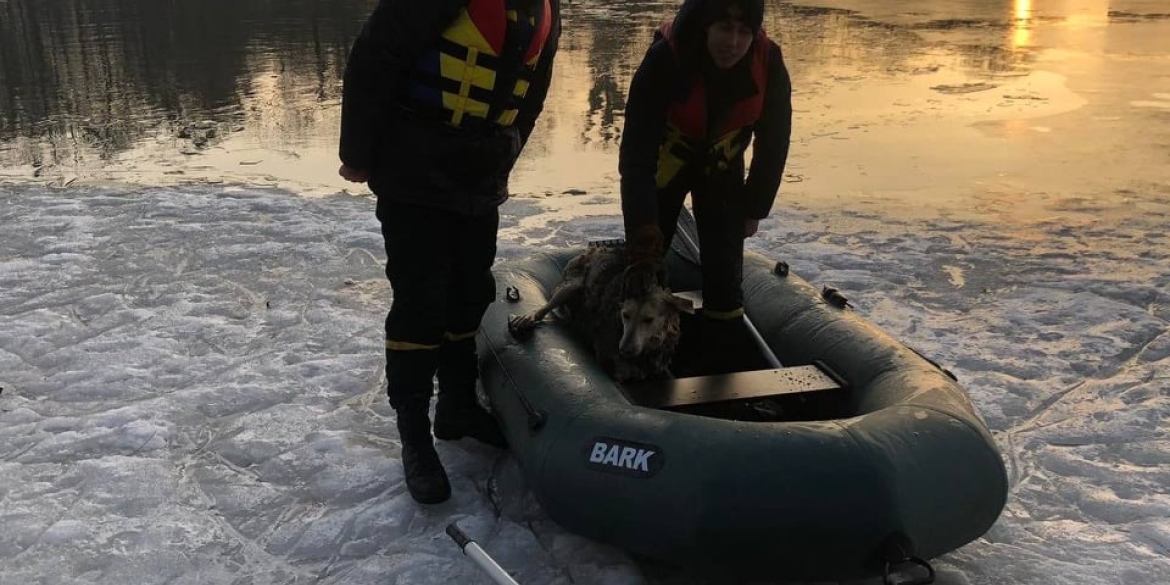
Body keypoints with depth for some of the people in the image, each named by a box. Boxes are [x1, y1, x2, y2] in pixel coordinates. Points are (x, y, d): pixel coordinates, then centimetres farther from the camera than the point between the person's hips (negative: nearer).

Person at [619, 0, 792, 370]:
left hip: (721, 166, 2)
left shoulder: (768, 65, -24)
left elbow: (774, 141, -9)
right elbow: (636, 148, -35)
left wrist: (754, 208, -6)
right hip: (663, 163, -2)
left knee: (724, 260, -2)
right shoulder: (665, 60, -35)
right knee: (643, 258, 0)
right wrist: (642, 230, -40)